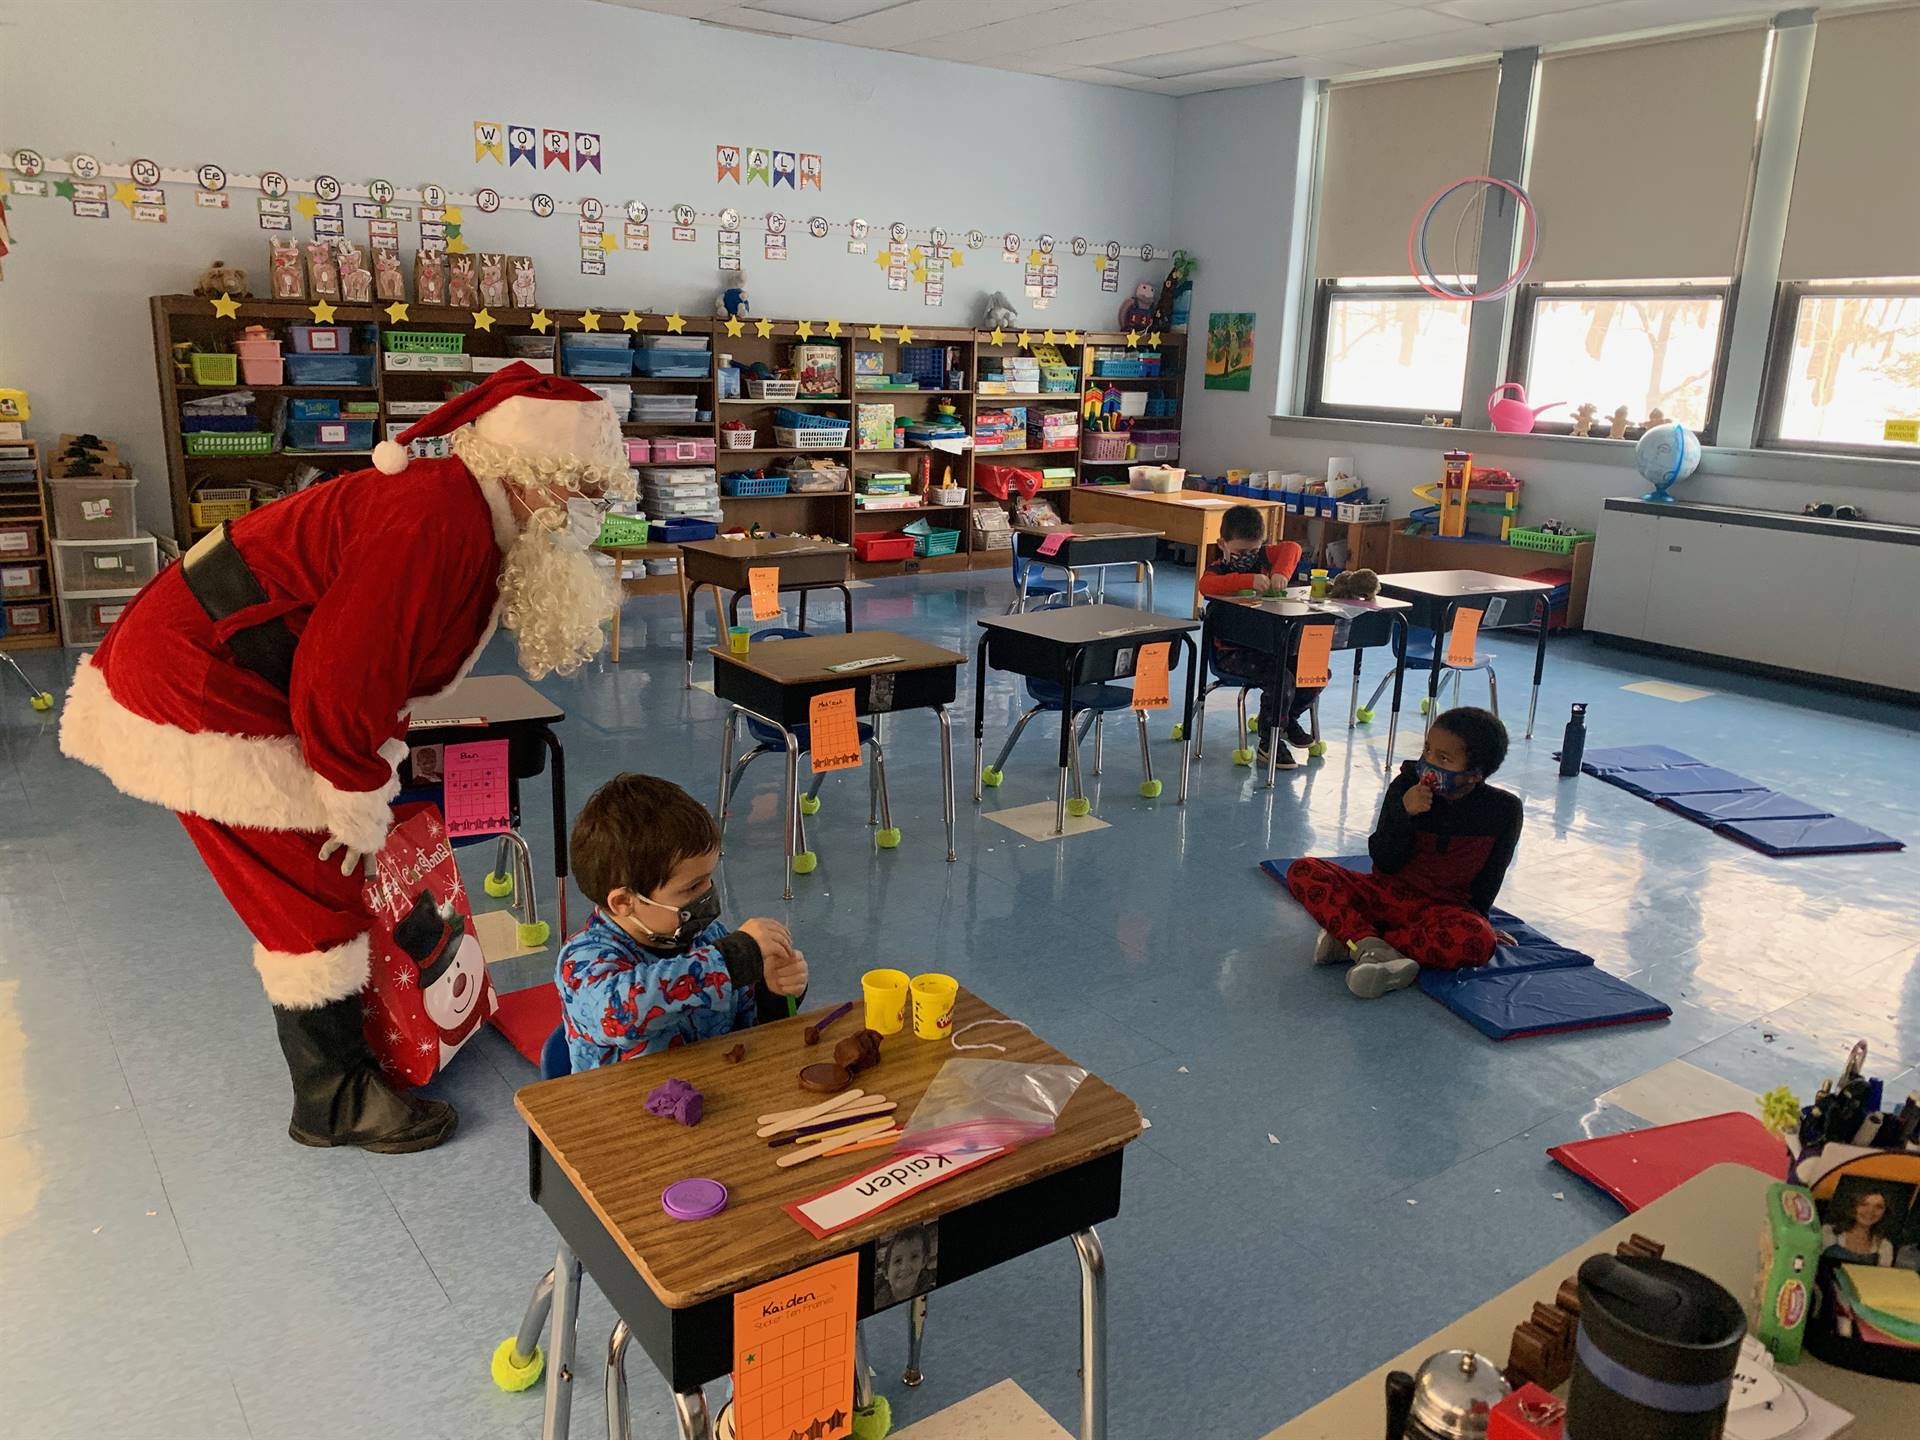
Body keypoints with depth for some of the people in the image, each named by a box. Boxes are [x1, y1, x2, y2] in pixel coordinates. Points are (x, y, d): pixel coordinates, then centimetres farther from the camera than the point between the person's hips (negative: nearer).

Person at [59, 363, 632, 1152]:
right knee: (314, 896, -2)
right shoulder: (441, 525, -29)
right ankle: (335, 1100, 13)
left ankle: (330, 1035, 36)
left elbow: (375, 658, 13)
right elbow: (338, 681, -30)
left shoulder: (467, 515, 4)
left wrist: (378, 768, 10)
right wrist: (360, 806, -17)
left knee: (315, 883, 18)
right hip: (197, 692, -10)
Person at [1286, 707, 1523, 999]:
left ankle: (1348, 937, -30)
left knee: (1477, 941, -39)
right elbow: (1385, 863, -6)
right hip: (1388, 892, 2)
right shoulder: (1407, 786, -4)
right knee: (1302, 872, -19)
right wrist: (1403, 814, -20)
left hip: (1444, 910, -1)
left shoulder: (1504, 809, -7)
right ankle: (1375, 949, -34)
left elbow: (1490, 877, 7)